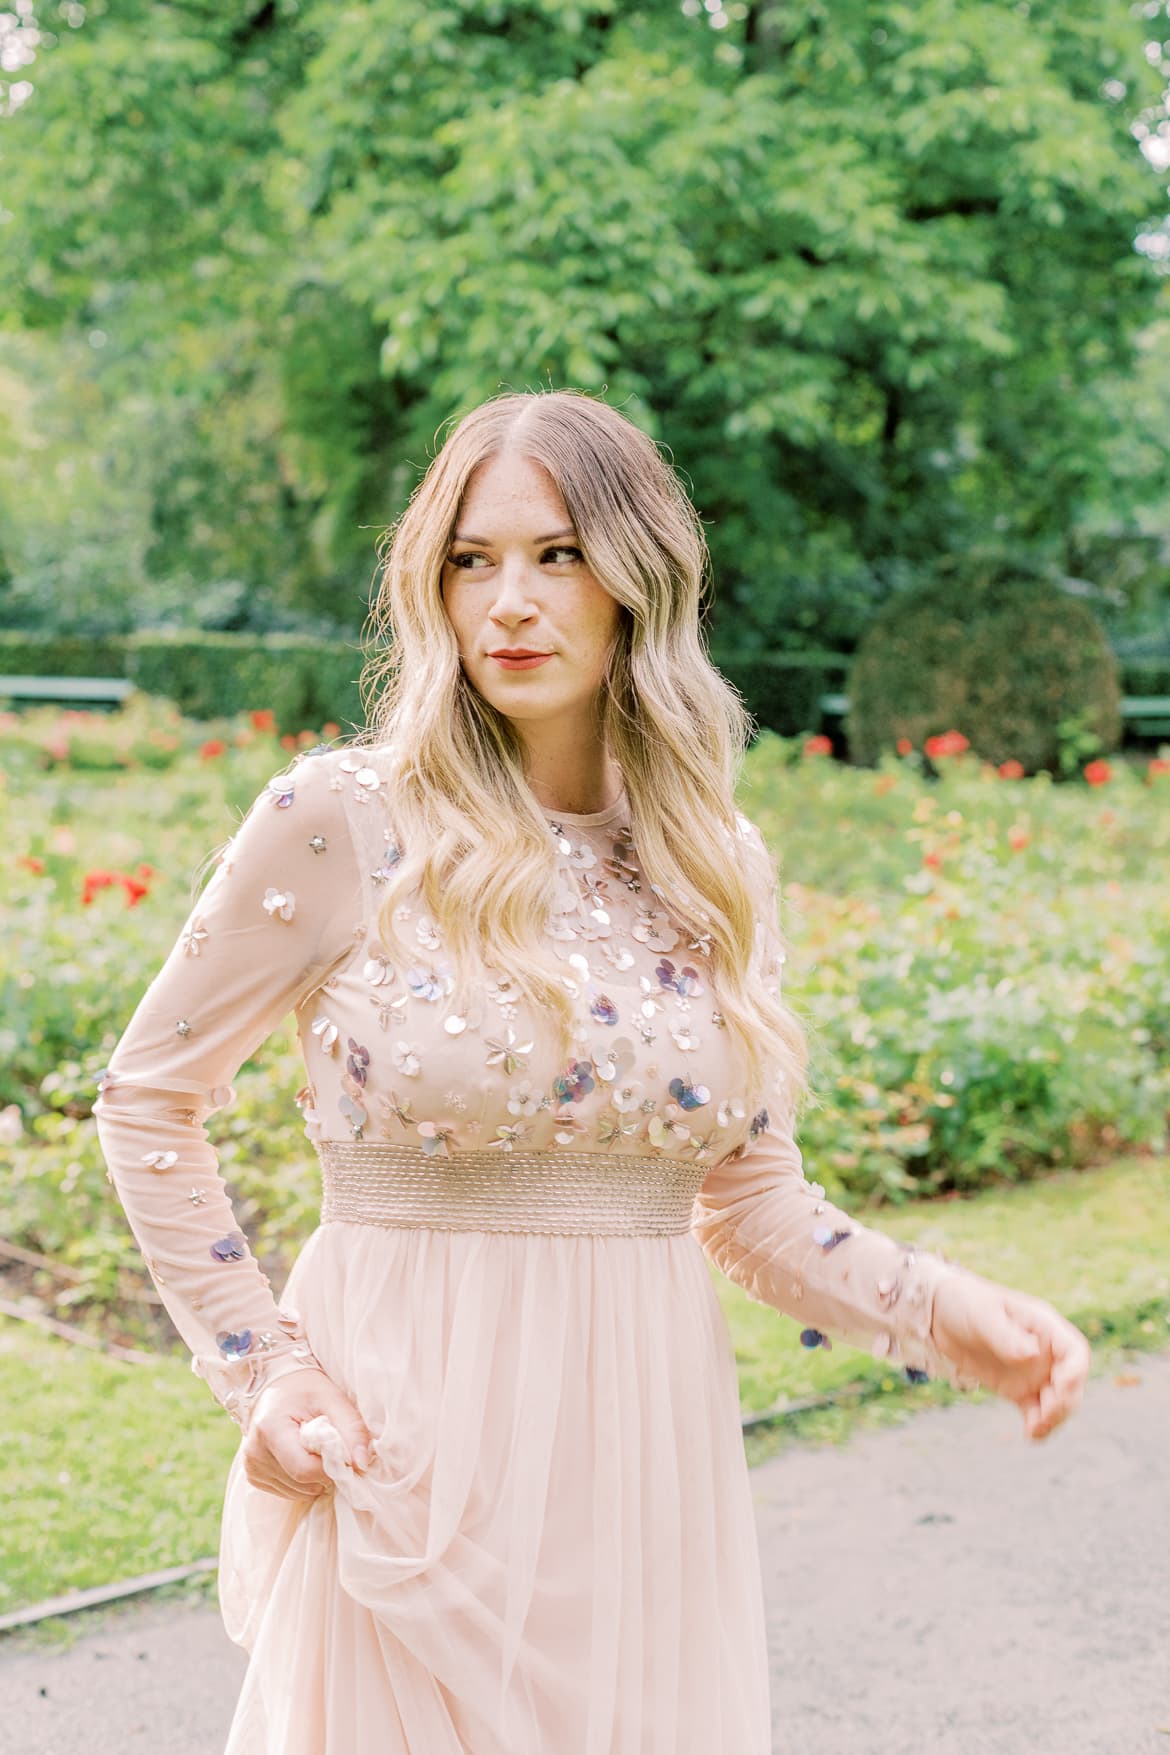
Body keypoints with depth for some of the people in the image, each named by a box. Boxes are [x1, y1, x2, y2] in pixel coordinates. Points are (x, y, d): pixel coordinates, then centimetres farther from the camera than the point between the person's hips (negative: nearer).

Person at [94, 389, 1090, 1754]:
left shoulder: (718, 866, 4)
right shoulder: (342, 822, -9)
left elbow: (751, 1199, 10)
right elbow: (147, 1098, 0)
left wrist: (938, 1310, -5)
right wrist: (260, 1369, -5)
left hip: (648, 1450, 4)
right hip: (417, 1458, -4)